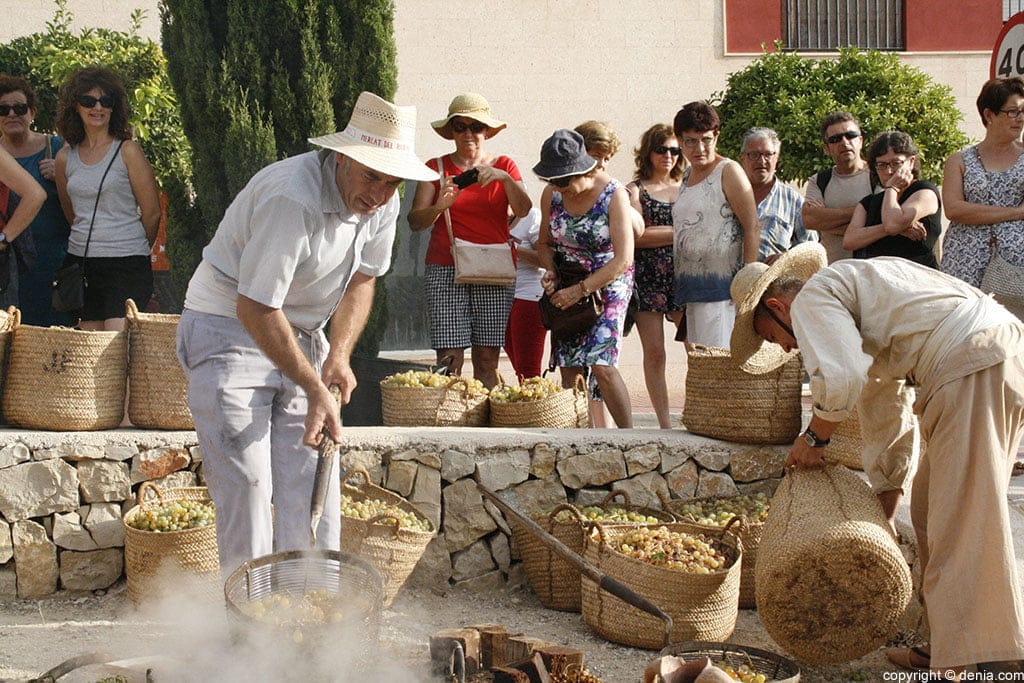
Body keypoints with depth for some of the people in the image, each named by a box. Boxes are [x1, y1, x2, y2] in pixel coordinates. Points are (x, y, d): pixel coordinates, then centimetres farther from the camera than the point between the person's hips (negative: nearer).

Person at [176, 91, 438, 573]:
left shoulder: (383, 205, -5)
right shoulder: (293, 199, -31)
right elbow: (255, 307, -28)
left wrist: (338, 357, -4)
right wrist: (315, 390, -25)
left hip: (300, 335, 7)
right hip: (228, 330, -7)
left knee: (315, 477, 1)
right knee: (245, 484, -9)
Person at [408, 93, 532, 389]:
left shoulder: (504, 166, 14)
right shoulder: (437, 168, 11)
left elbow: (523, 210, -3)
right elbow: (415, 221, 1)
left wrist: (504, 177, -19)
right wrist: (438, 207, -19)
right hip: (446, 269, -1)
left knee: (487, 358, -3)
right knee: (450, 358, -10)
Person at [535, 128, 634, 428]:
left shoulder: (613, 195, -17)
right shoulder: (552, 194, -2)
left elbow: (623, 259, -19)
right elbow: (544, 242, 13)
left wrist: (581, 290, -21)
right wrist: (550, 270, -9)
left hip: (608, 285, -5)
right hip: (566, 289, 5)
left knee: (601, 365, -17)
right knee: (568, 369, -4)